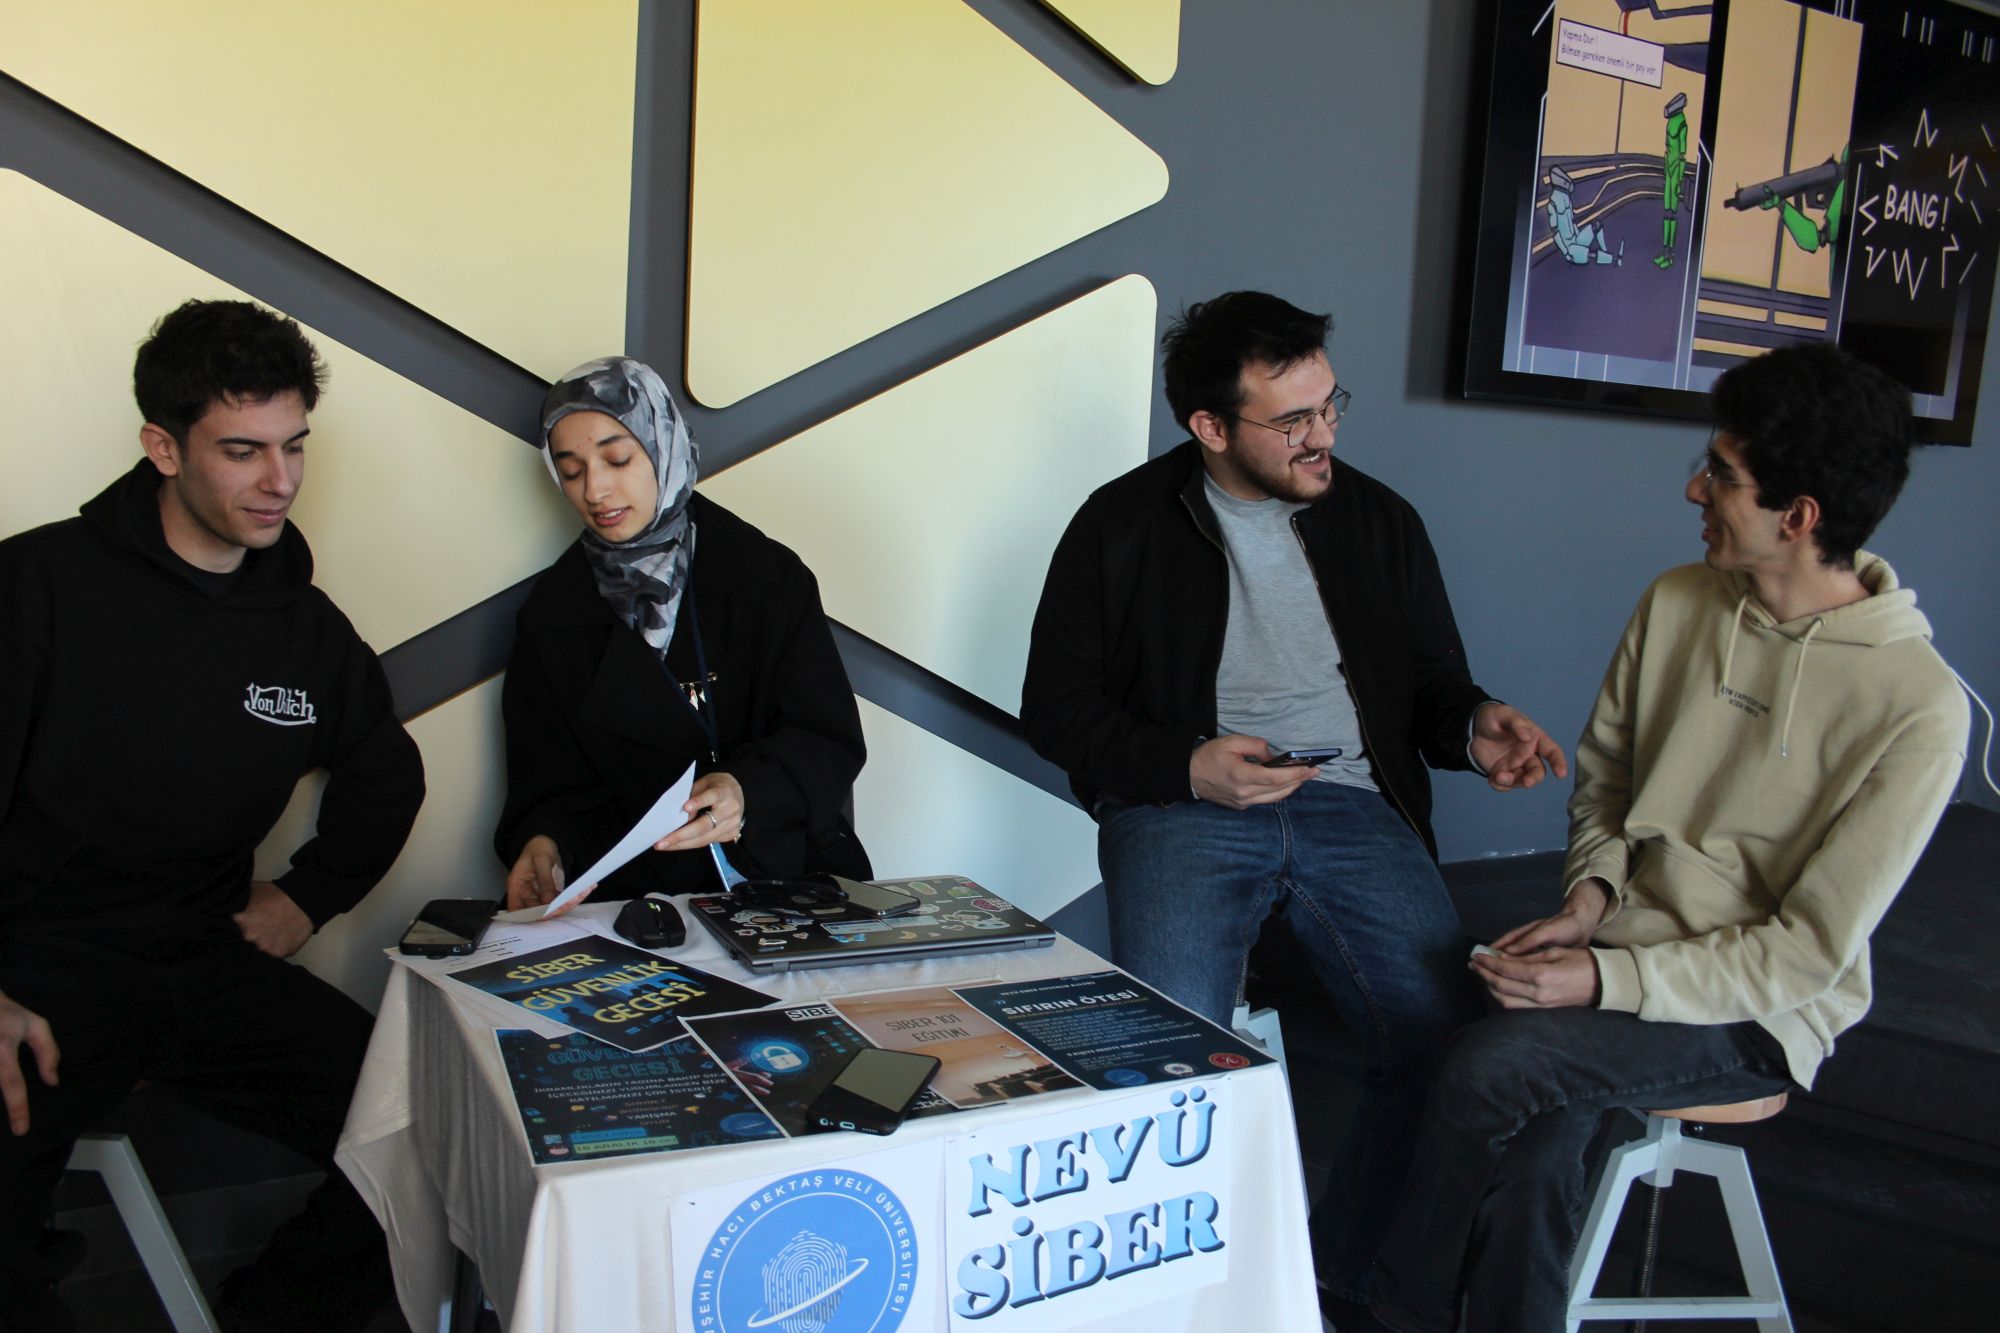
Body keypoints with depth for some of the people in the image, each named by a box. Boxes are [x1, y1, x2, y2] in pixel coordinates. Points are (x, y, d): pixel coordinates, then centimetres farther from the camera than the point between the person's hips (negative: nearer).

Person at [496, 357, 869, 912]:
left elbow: (831, 740, -1)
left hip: (790, 869, -2)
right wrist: (546, 843, -16)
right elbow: (551, 785, 8)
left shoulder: (768, 575, 4)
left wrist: (747, 791, -22)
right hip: (634, 893, 2)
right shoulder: (550, 614, 9)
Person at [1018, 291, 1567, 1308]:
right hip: (1182, 807, -2)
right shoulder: (1123, 527, 5)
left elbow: (1432, 684, 20)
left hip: (1353, 806, 3)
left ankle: (1351, 1272, 6)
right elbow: (1056, 703, 4)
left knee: (1446, 1039, -19)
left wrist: (1472, 729, -5)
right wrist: (1186, 766, -11)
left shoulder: (1378, 521, 14)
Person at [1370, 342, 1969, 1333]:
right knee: (1533, 1159, -24)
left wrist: (1610, 980, -23)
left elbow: (1811, 951, -15)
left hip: (1758, 1016, -5)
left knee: (1487, 1068, -25)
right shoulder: (1676, 603, 0)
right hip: (1620, 951, 5)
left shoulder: (1920, 710, -17)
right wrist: (1592, 896, -5)